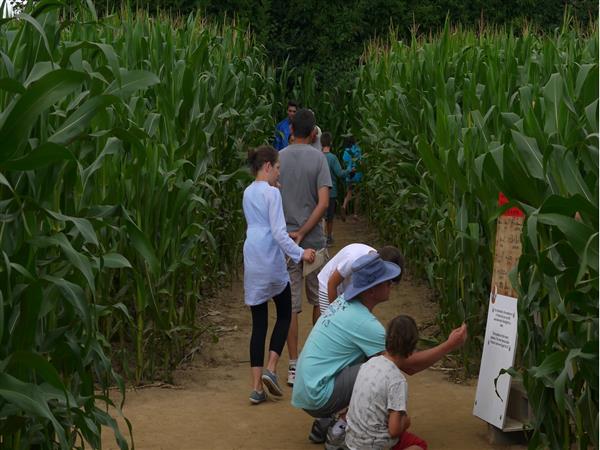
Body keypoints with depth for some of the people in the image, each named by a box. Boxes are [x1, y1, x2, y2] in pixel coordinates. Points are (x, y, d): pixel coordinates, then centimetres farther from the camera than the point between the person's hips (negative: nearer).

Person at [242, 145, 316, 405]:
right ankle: (271, 369, -1)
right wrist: (299, 253, -13)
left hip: (251, 264, 6)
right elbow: (278, 232, -16)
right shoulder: (271, 193, -9)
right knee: (284, 314, 14)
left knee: (258, 322, 7)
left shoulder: (248, 193, 13)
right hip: (271, 263, -6)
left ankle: (257, 387, 3)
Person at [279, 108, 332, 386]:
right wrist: (302, 233, -12)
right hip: (313, 241, -1)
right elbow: (323, 202, -14)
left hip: (284, 241, 1)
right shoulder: (318, 159, -6)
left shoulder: (278, 159, 0)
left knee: (290, 305, 2)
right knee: (319, 300, 16)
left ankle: (294, 367, 1)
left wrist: (284, 232, 1)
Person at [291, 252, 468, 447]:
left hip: (306, 390, 9)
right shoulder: (363, 322, -21)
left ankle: (324, 422, 17)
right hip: (317, 397, -9)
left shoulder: (344, 302, 4)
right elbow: (409, 366, -14)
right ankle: (344, 430, -4)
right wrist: (450, 345, -7)